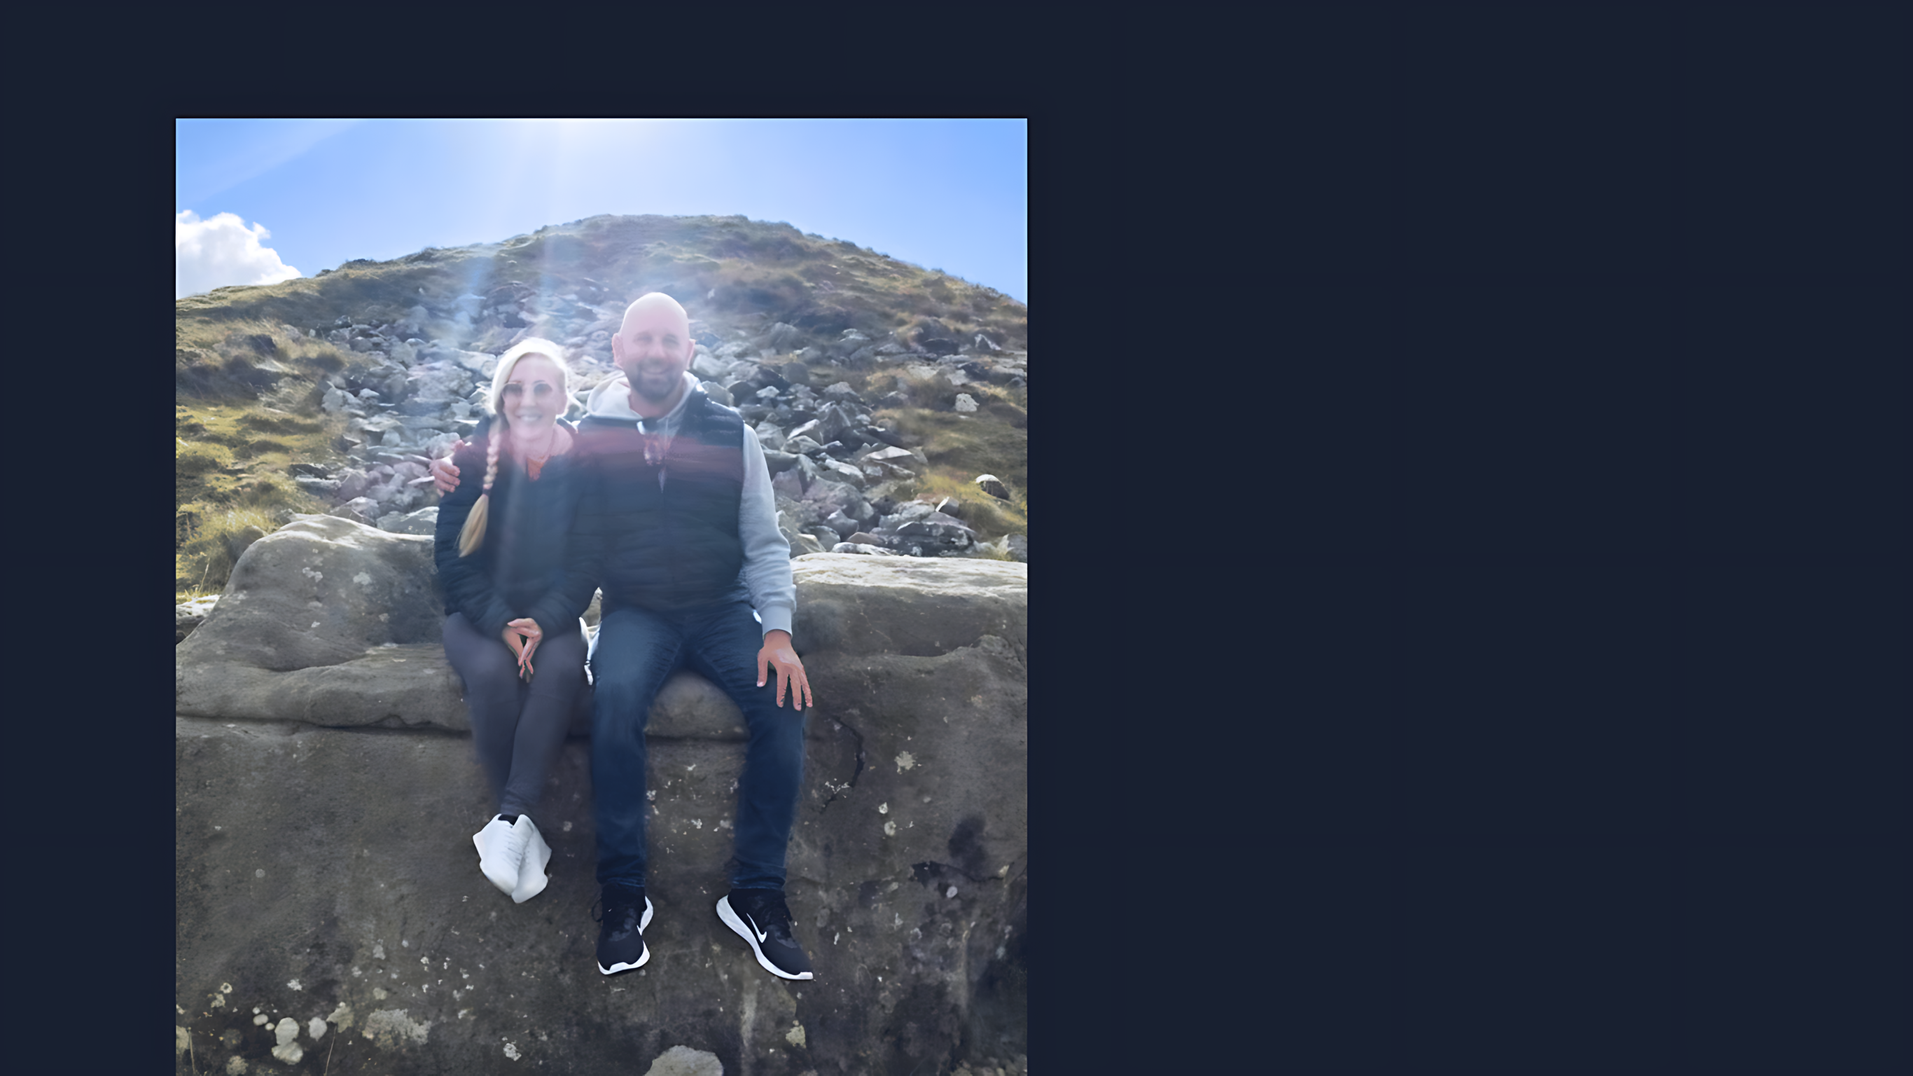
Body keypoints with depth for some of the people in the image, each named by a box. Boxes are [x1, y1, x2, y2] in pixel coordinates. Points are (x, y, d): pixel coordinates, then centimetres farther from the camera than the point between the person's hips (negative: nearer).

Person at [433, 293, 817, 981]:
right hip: (636, 613, 0)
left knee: (784, 700, -27)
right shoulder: (591, 436, 5)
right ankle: (622, 894, -21)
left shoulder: (731, 435, 5)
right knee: (616, 693, -33)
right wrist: (468, 482, -1)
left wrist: (777, 629, -10)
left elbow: (765, 544, 5)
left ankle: (756, 894, -16)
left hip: (723, 608, 1)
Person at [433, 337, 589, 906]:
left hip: (554, 617, 0)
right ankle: (524, 829, -26)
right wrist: (502, 624, -17)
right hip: (478, 615, 0)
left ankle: (510, 820, -35)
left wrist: (543, 622, -16)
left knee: (560, 669, -33)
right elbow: (453, 558, -3)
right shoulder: (473, 460, -2)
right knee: (491, 672, -32)